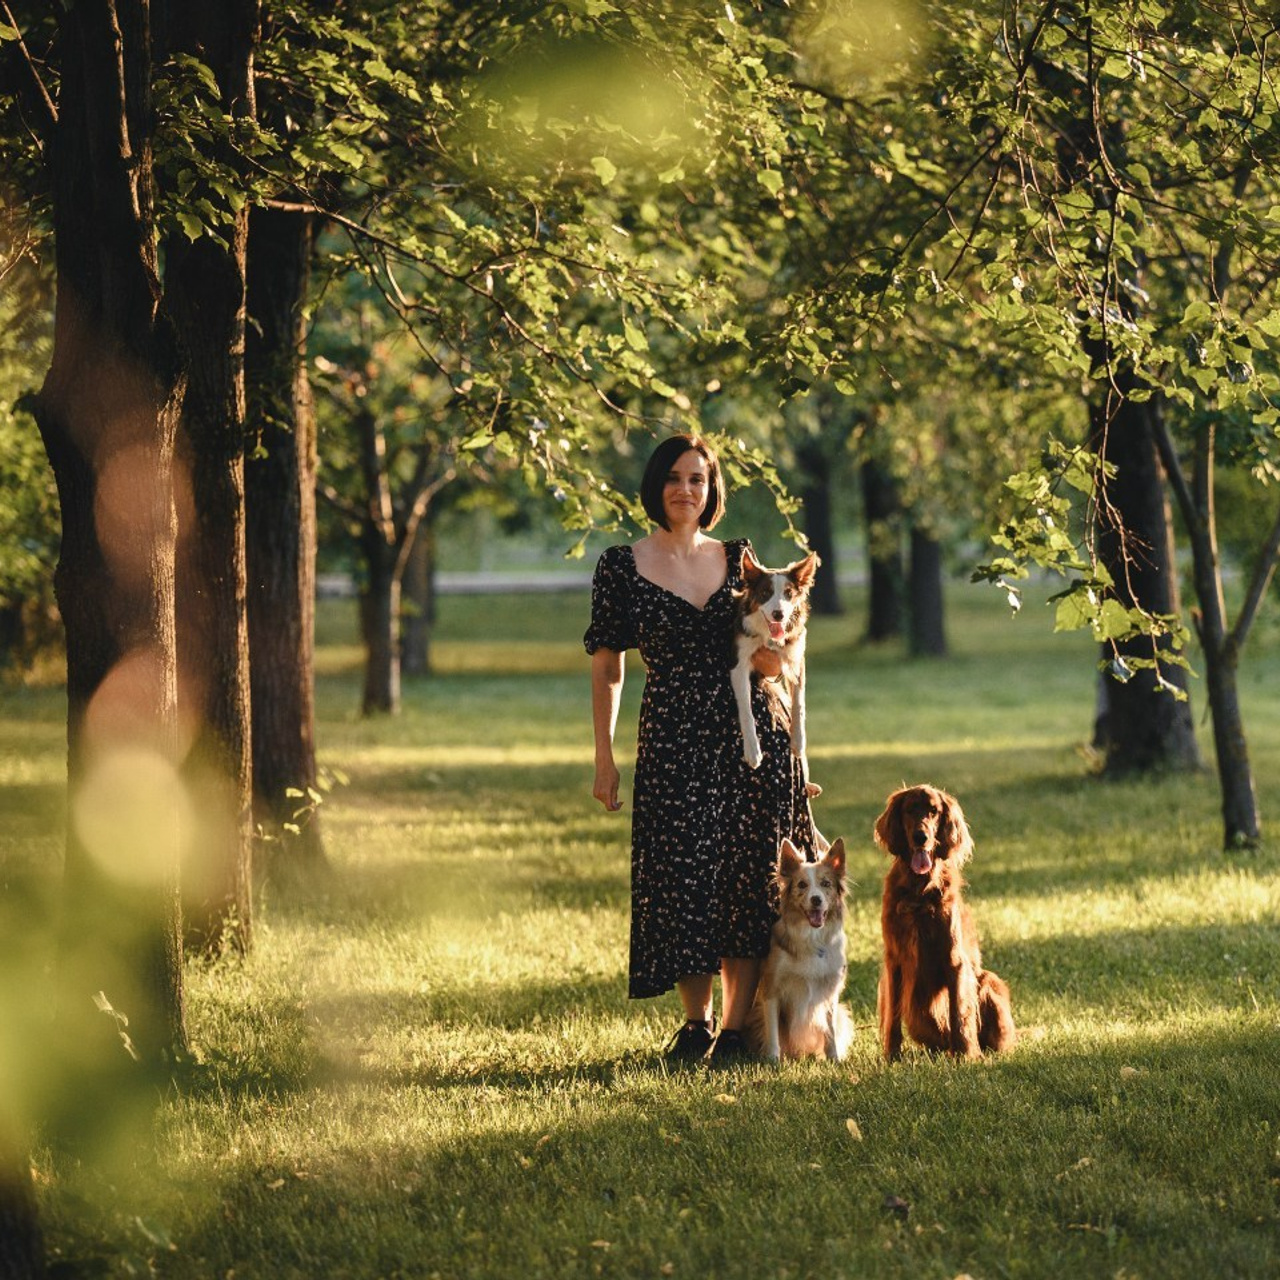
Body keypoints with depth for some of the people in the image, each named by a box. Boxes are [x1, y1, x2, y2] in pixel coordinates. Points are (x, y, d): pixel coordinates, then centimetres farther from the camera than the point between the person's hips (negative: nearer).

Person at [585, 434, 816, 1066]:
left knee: (749, 881, 0)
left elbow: (769, 663, 14)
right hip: (673, 740, -2)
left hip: (752, 730, 2)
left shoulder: (736, 559, 8)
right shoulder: (621, 566, 1)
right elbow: (607, 668, 4)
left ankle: (736, 1026, 6)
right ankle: (697, 1021, 16)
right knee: (682, 879, -2)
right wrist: (604, 758, 1)